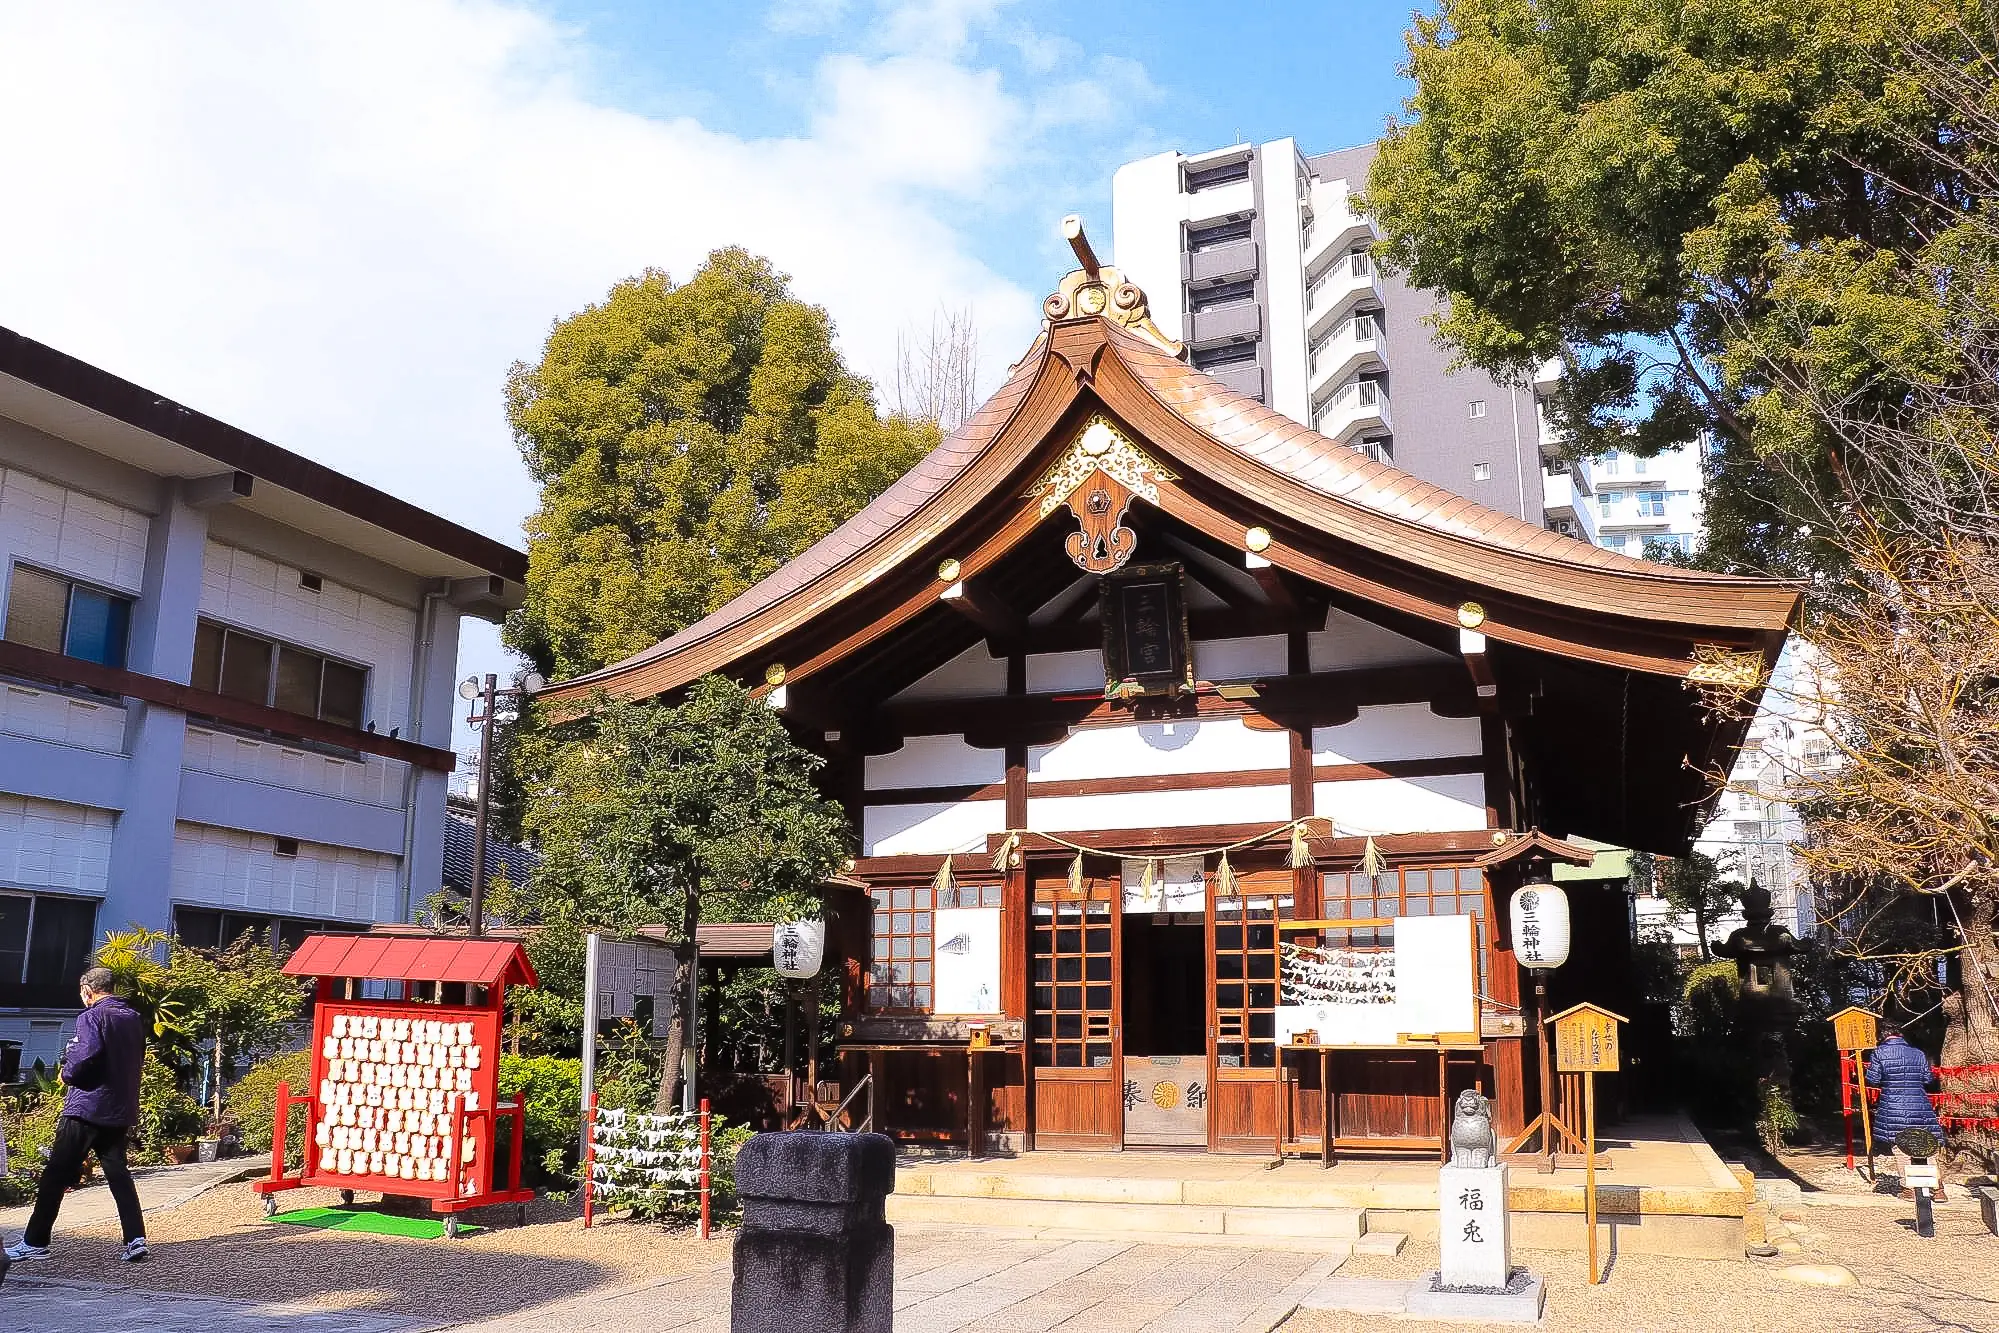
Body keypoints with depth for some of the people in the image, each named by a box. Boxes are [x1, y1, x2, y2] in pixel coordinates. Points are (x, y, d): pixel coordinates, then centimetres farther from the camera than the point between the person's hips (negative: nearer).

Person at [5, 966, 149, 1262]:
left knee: (56, 1174, 4)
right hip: (121, 1110, 6)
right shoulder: (134, 1018, 11)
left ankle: (34, 1242, 9)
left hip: (87, 1107, -6)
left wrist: (67, 1073, -6)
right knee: (118, 1174, 8)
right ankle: (135, 1239, 0)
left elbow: (87, 1054, -24)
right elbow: (139, 1058, 17)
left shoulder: (92, 1016, -10)